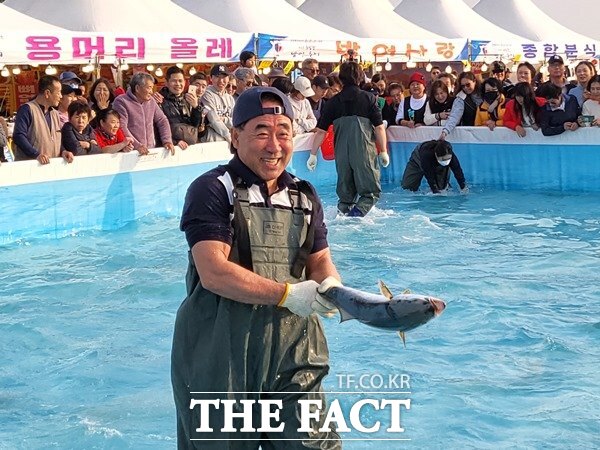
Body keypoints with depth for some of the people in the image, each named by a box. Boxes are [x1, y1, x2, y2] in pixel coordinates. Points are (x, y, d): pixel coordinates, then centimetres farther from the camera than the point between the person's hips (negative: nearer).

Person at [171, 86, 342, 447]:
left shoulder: (305, 197, 12)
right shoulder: (212, 191, -8)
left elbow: (320, 260, 13)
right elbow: (214, 272, -17)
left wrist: (330, 286, -11)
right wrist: (287, 294, -22)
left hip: (292, 352, 5)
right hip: (221, 354, -4)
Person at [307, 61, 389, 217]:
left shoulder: (333, 102, 5)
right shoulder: (369, 98, 0)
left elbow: (321, 131, 3)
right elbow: (379, 127, -4)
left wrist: (313, 154, 10)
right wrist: (384, 152, 4)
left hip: (342, 153, 3)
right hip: (365, 152, -3)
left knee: (345, 191, 17)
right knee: (371, 191, 2)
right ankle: (358, 211, -21)